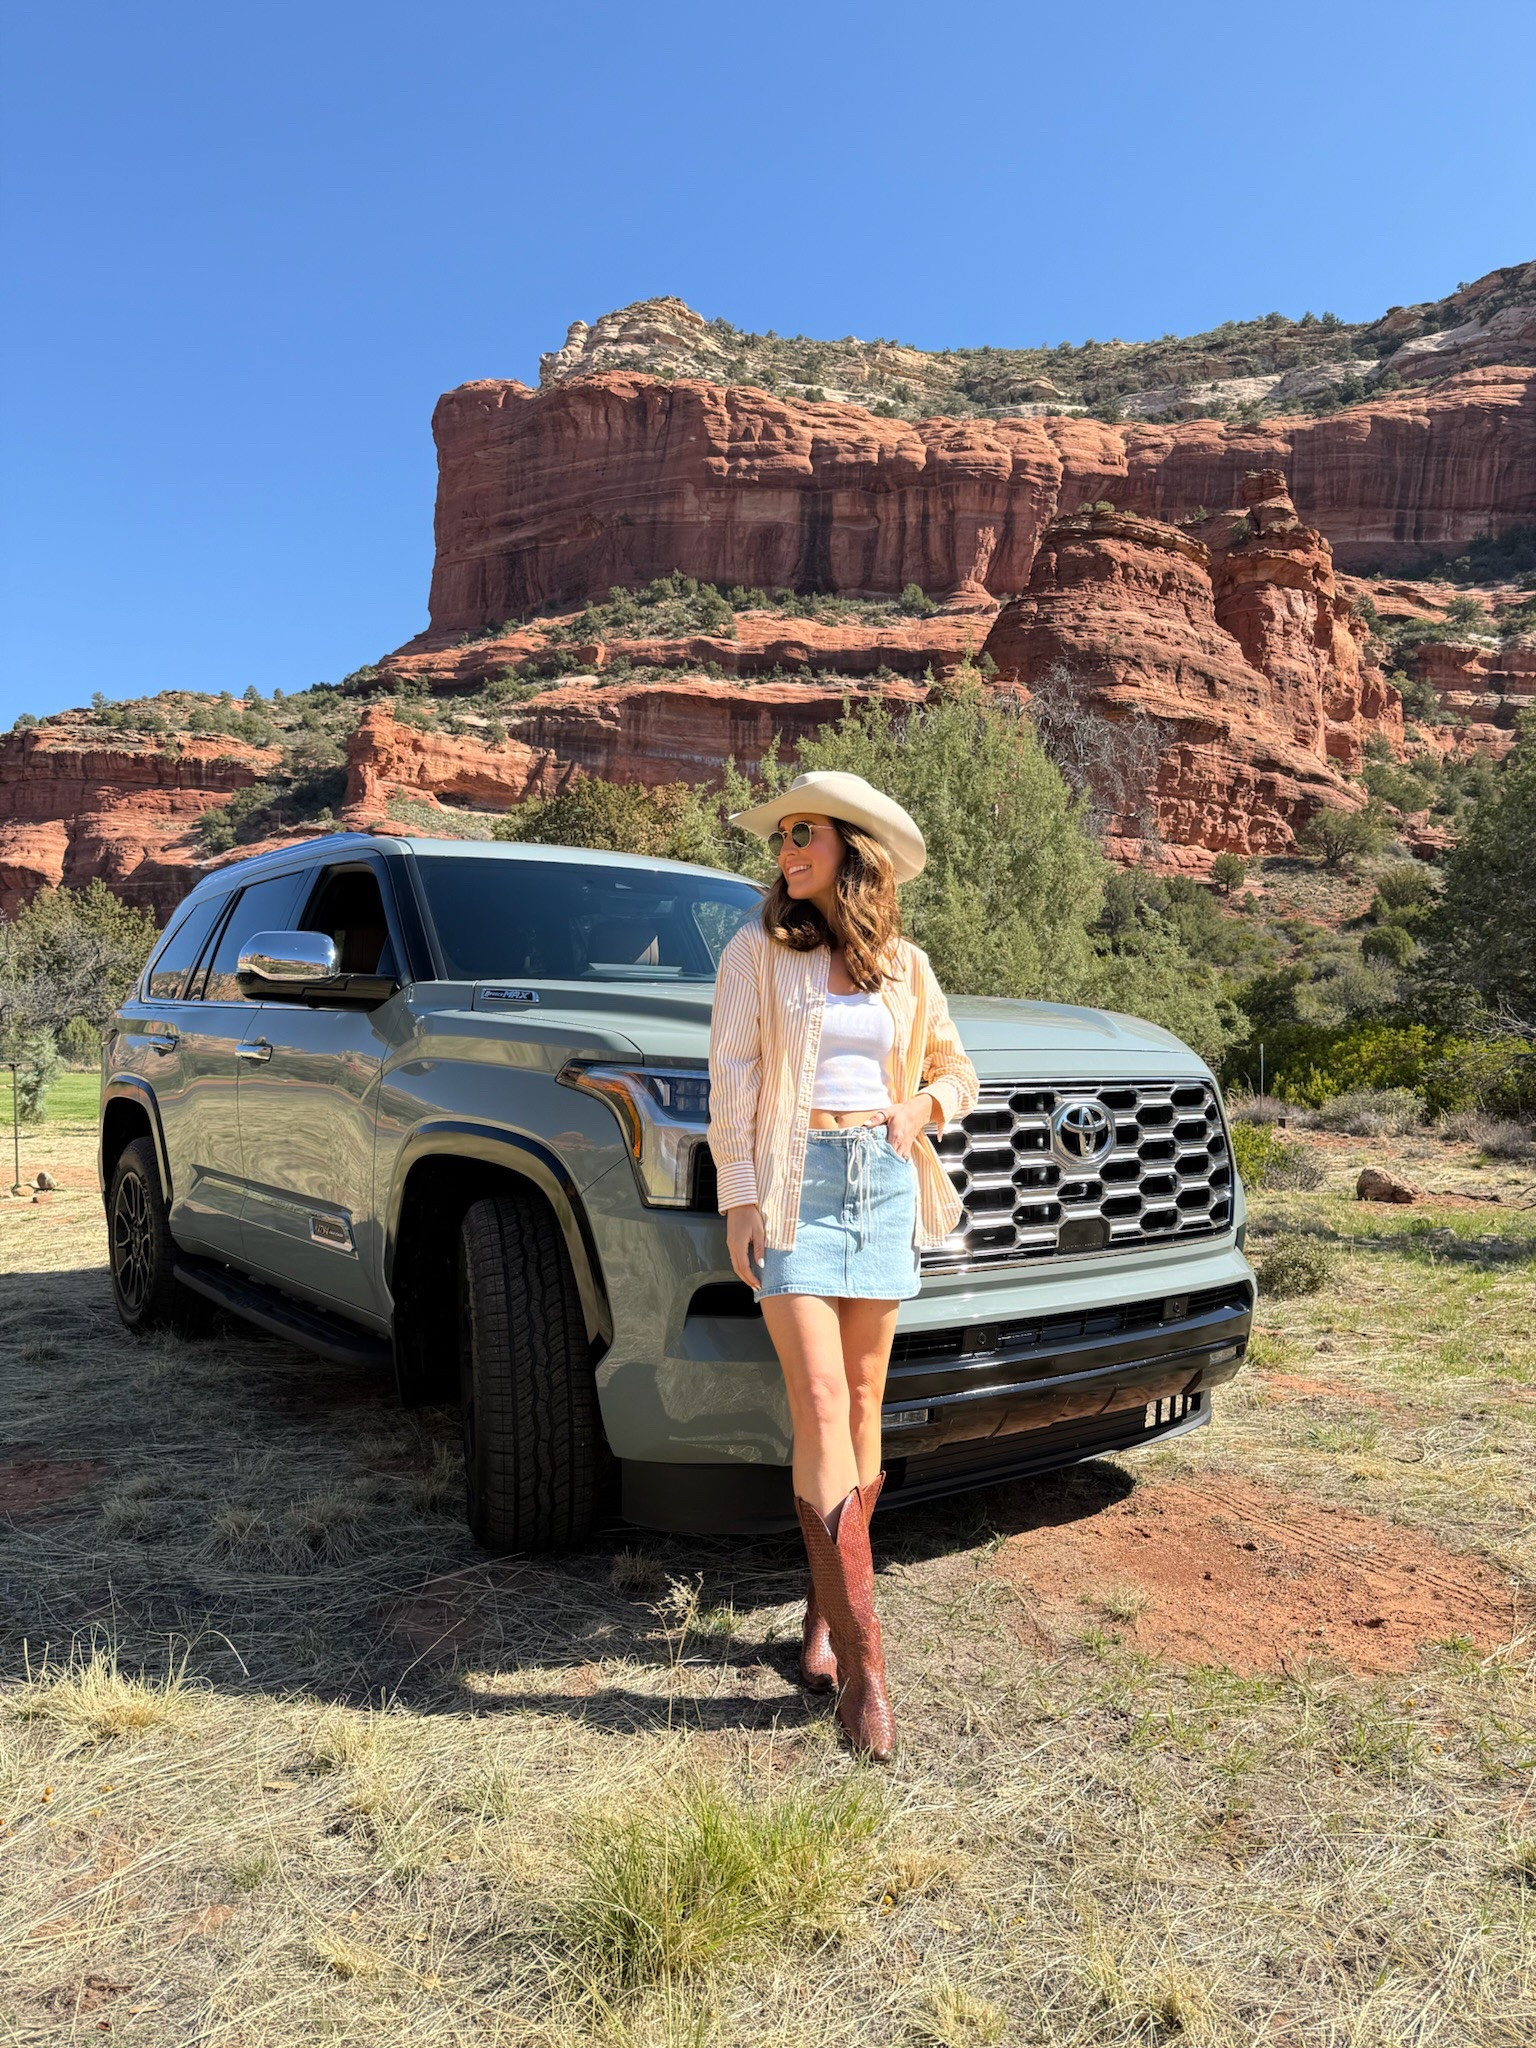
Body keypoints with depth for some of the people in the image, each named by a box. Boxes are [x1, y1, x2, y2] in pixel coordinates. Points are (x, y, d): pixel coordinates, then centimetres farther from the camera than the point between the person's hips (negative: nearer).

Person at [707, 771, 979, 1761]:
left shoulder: (904, 964, 10)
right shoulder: (759, 951, 1)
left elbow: (957, 1067, 19)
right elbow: (732, 1080, -2)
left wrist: (923, 1105, -2)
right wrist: (739, 1198, -10)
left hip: (885, 1184, 4)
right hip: (795, 1183, -3)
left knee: (863, 1401, 8)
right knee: (820, 1402, -11)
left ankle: (827, 1613, 24)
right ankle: (862, 1660, -6)